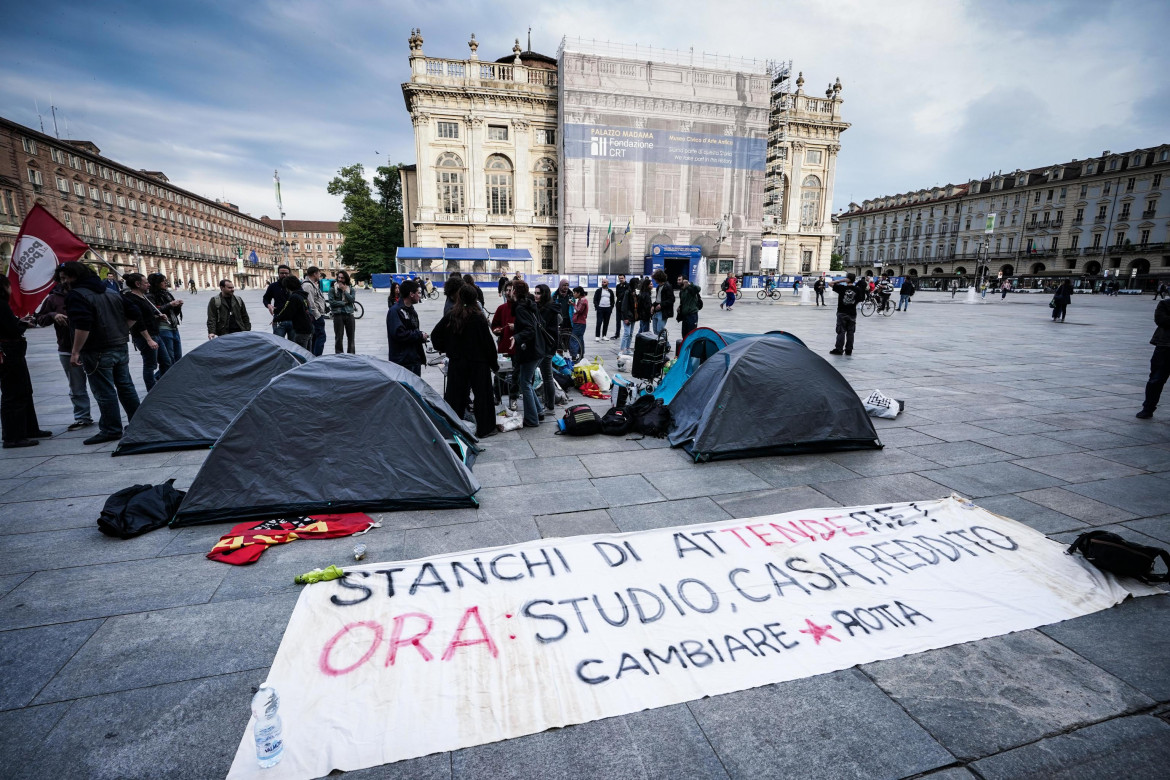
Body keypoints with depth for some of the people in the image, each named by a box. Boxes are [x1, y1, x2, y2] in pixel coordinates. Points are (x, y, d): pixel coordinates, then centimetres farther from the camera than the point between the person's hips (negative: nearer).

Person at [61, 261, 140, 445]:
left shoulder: (77, 295, -11)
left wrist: (75, 351, -18)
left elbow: (82, 326, -21)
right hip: (121, 348, 8)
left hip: (97, 352, -8)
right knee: (126, 386, 14)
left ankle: (111, 430, 3)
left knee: (104, 392, -2)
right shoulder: (111, 292, 13)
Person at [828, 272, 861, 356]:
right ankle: (849, 350, 10)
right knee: (850, 332, 7)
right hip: (852, 313, 2)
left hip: (842, 313, -2)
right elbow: (859, 299, 2)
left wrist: (842, 280, -9)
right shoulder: (857, 289, -2)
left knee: (841, 332, 1)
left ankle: (839, 349, 1)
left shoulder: (842, 288, -10)